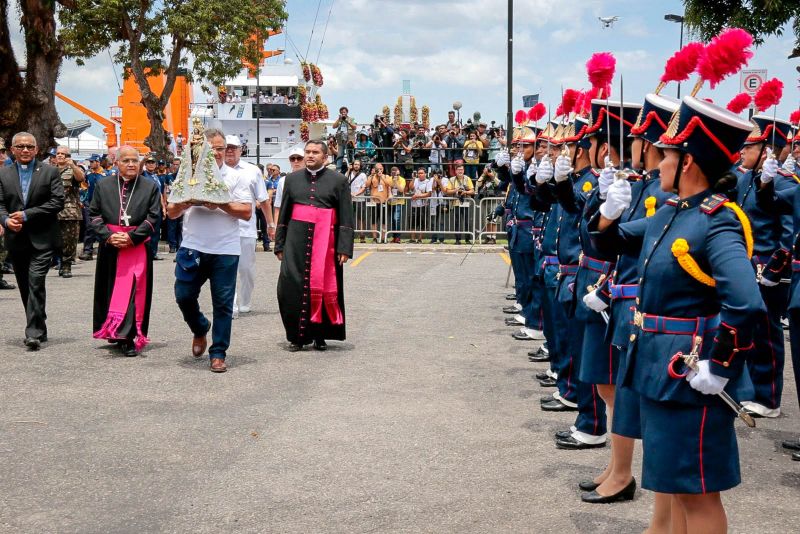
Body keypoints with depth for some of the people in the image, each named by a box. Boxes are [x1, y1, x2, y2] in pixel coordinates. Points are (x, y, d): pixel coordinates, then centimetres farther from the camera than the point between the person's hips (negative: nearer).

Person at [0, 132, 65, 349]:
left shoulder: (50, 172, 0)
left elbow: (58, 202, -8)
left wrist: (27, 215, -13)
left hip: (42, 239, -4)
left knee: (36, 282, -14)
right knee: (25, 286, 11)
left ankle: (34, 332, -12)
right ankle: (38, 329, 23)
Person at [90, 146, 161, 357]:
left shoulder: (151, 187, 3)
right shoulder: (103, 186, 8)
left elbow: (153, 217, -3)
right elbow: (93, 215, 6)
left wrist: (132, 237, -13)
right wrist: (109, 236, -10)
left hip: (138, 247, -2)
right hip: (109, 247, 2)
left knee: (132, 291, -7)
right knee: (111, 290, 9)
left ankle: (127, 337, -7)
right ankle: (113, 331, 23)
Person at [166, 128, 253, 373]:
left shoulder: (235, 178, 5)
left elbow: (247, 212, -2)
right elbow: (171, 213, 10)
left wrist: (222, 205, -15)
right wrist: (182, 205, -12)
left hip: (225, 251, -2)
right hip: (192, 248, 2)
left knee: (223, 303, 1)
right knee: (183, 295, 1)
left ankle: (218, 353, 10)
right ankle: (200, 329, 31)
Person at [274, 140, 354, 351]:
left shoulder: (338, 181, 3)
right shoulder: (293, 179, 12)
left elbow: (346, 217, 0)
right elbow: (283, 214, 14)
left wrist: (344, 248, -8)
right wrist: (279, 245, 9)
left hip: (325, 241, -2)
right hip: (296, 240, 2)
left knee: (324, 288, 1)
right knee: (292, 286, -3)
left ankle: (319, 335, 14)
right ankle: (297, 335, 7)